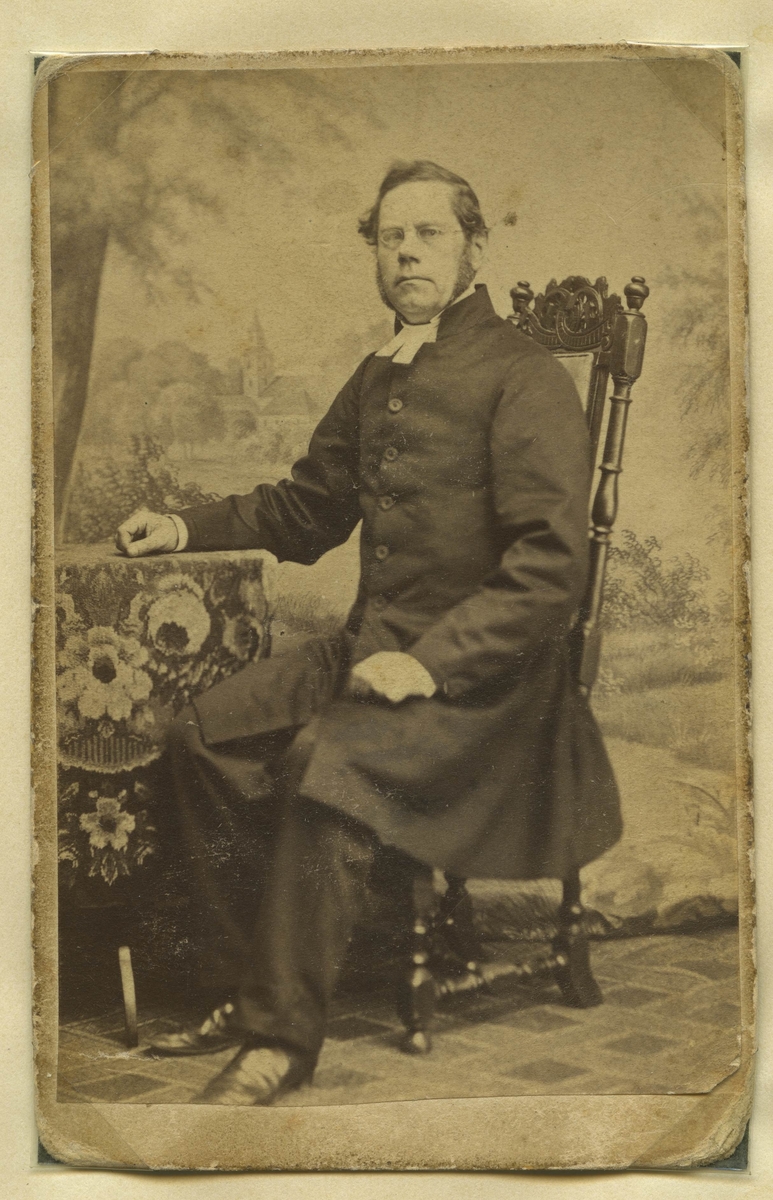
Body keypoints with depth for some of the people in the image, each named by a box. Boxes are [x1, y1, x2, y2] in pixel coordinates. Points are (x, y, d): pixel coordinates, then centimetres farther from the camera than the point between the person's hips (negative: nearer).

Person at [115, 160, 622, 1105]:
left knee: (328, 763, -31)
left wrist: (430, 663, -24)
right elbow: (306, 510, 29)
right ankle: (245, 982, 5)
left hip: (481, 673, -8)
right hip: (370, 649, 8)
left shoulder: (524, 379, -9)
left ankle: (284, 1035, -17)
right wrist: (187, 527, 17)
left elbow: (552, 566, -17)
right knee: (205, 733, -6)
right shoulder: (377, 379, 17)